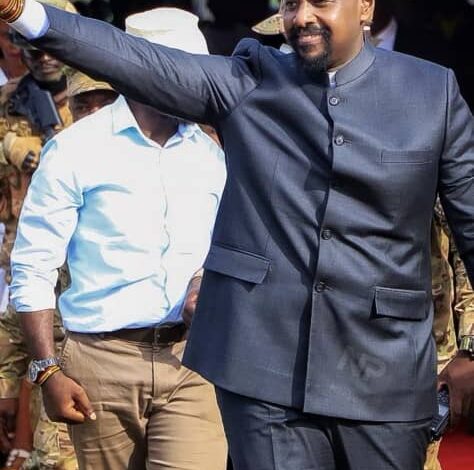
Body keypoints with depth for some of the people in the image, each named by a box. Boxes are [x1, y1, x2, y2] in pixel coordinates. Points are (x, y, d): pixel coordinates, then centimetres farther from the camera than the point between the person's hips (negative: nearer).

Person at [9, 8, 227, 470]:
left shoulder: (209, 155, 10)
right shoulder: (75, 150, -3)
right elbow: (33, 269, -4)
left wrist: (210, 285, -2)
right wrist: (47, 371, -10)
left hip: (188, 360, 3)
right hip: (102, 360, -3)